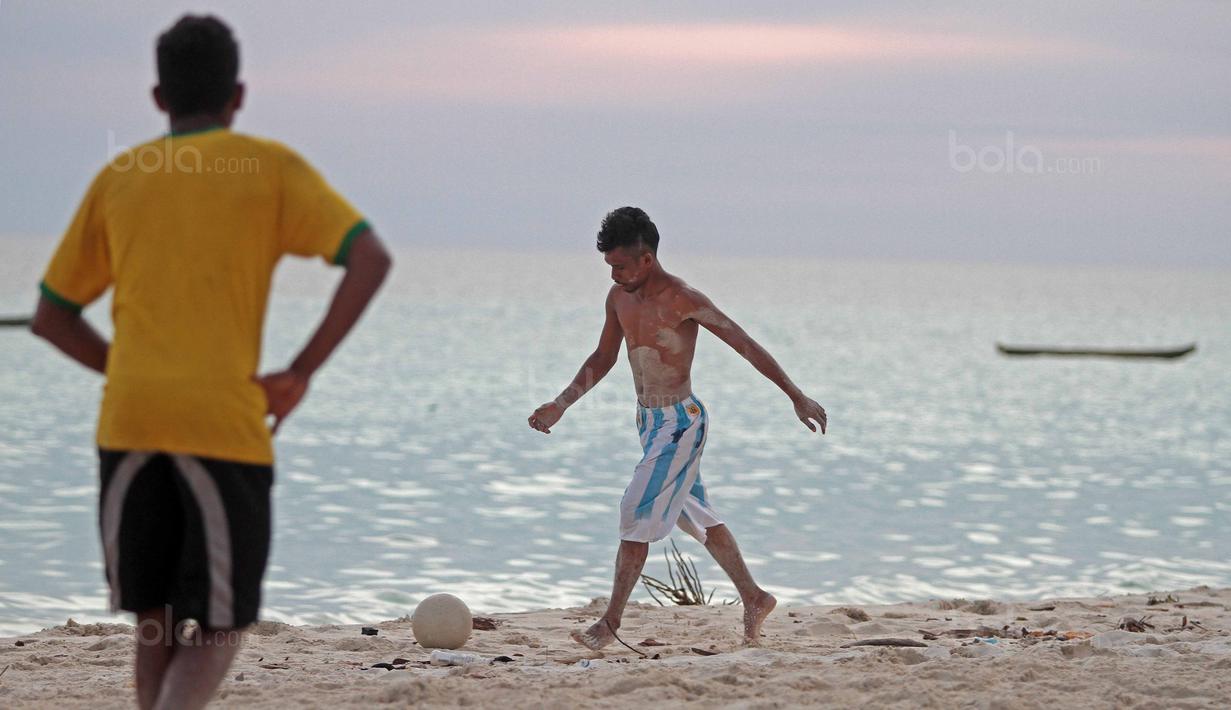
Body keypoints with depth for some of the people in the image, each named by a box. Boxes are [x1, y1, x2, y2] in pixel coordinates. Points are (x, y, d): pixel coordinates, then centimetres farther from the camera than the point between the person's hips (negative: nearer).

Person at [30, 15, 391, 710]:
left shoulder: (117, 179, 15)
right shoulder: (273, 168, 7)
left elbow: (51, 317, 19)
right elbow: (371, 259, -6)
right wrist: (299, 374, -3)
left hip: (128, 423, 3)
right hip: (227, 425, -3)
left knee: (156, 620, 17)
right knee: (218, 633, 3)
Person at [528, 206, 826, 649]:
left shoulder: (683, 301, -18)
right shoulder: (619, 298, 5)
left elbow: (746, 346, -17)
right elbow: (602, 359, 19)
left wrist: (797, 398, -18)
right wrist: (560, 405, 13)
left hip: (680, 423, -8)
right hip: (649, 421, 8)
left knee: (638, 513, -13)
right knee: (695, 515, 16)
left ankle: (610, 623, -11)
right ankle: (754, 599, 28)